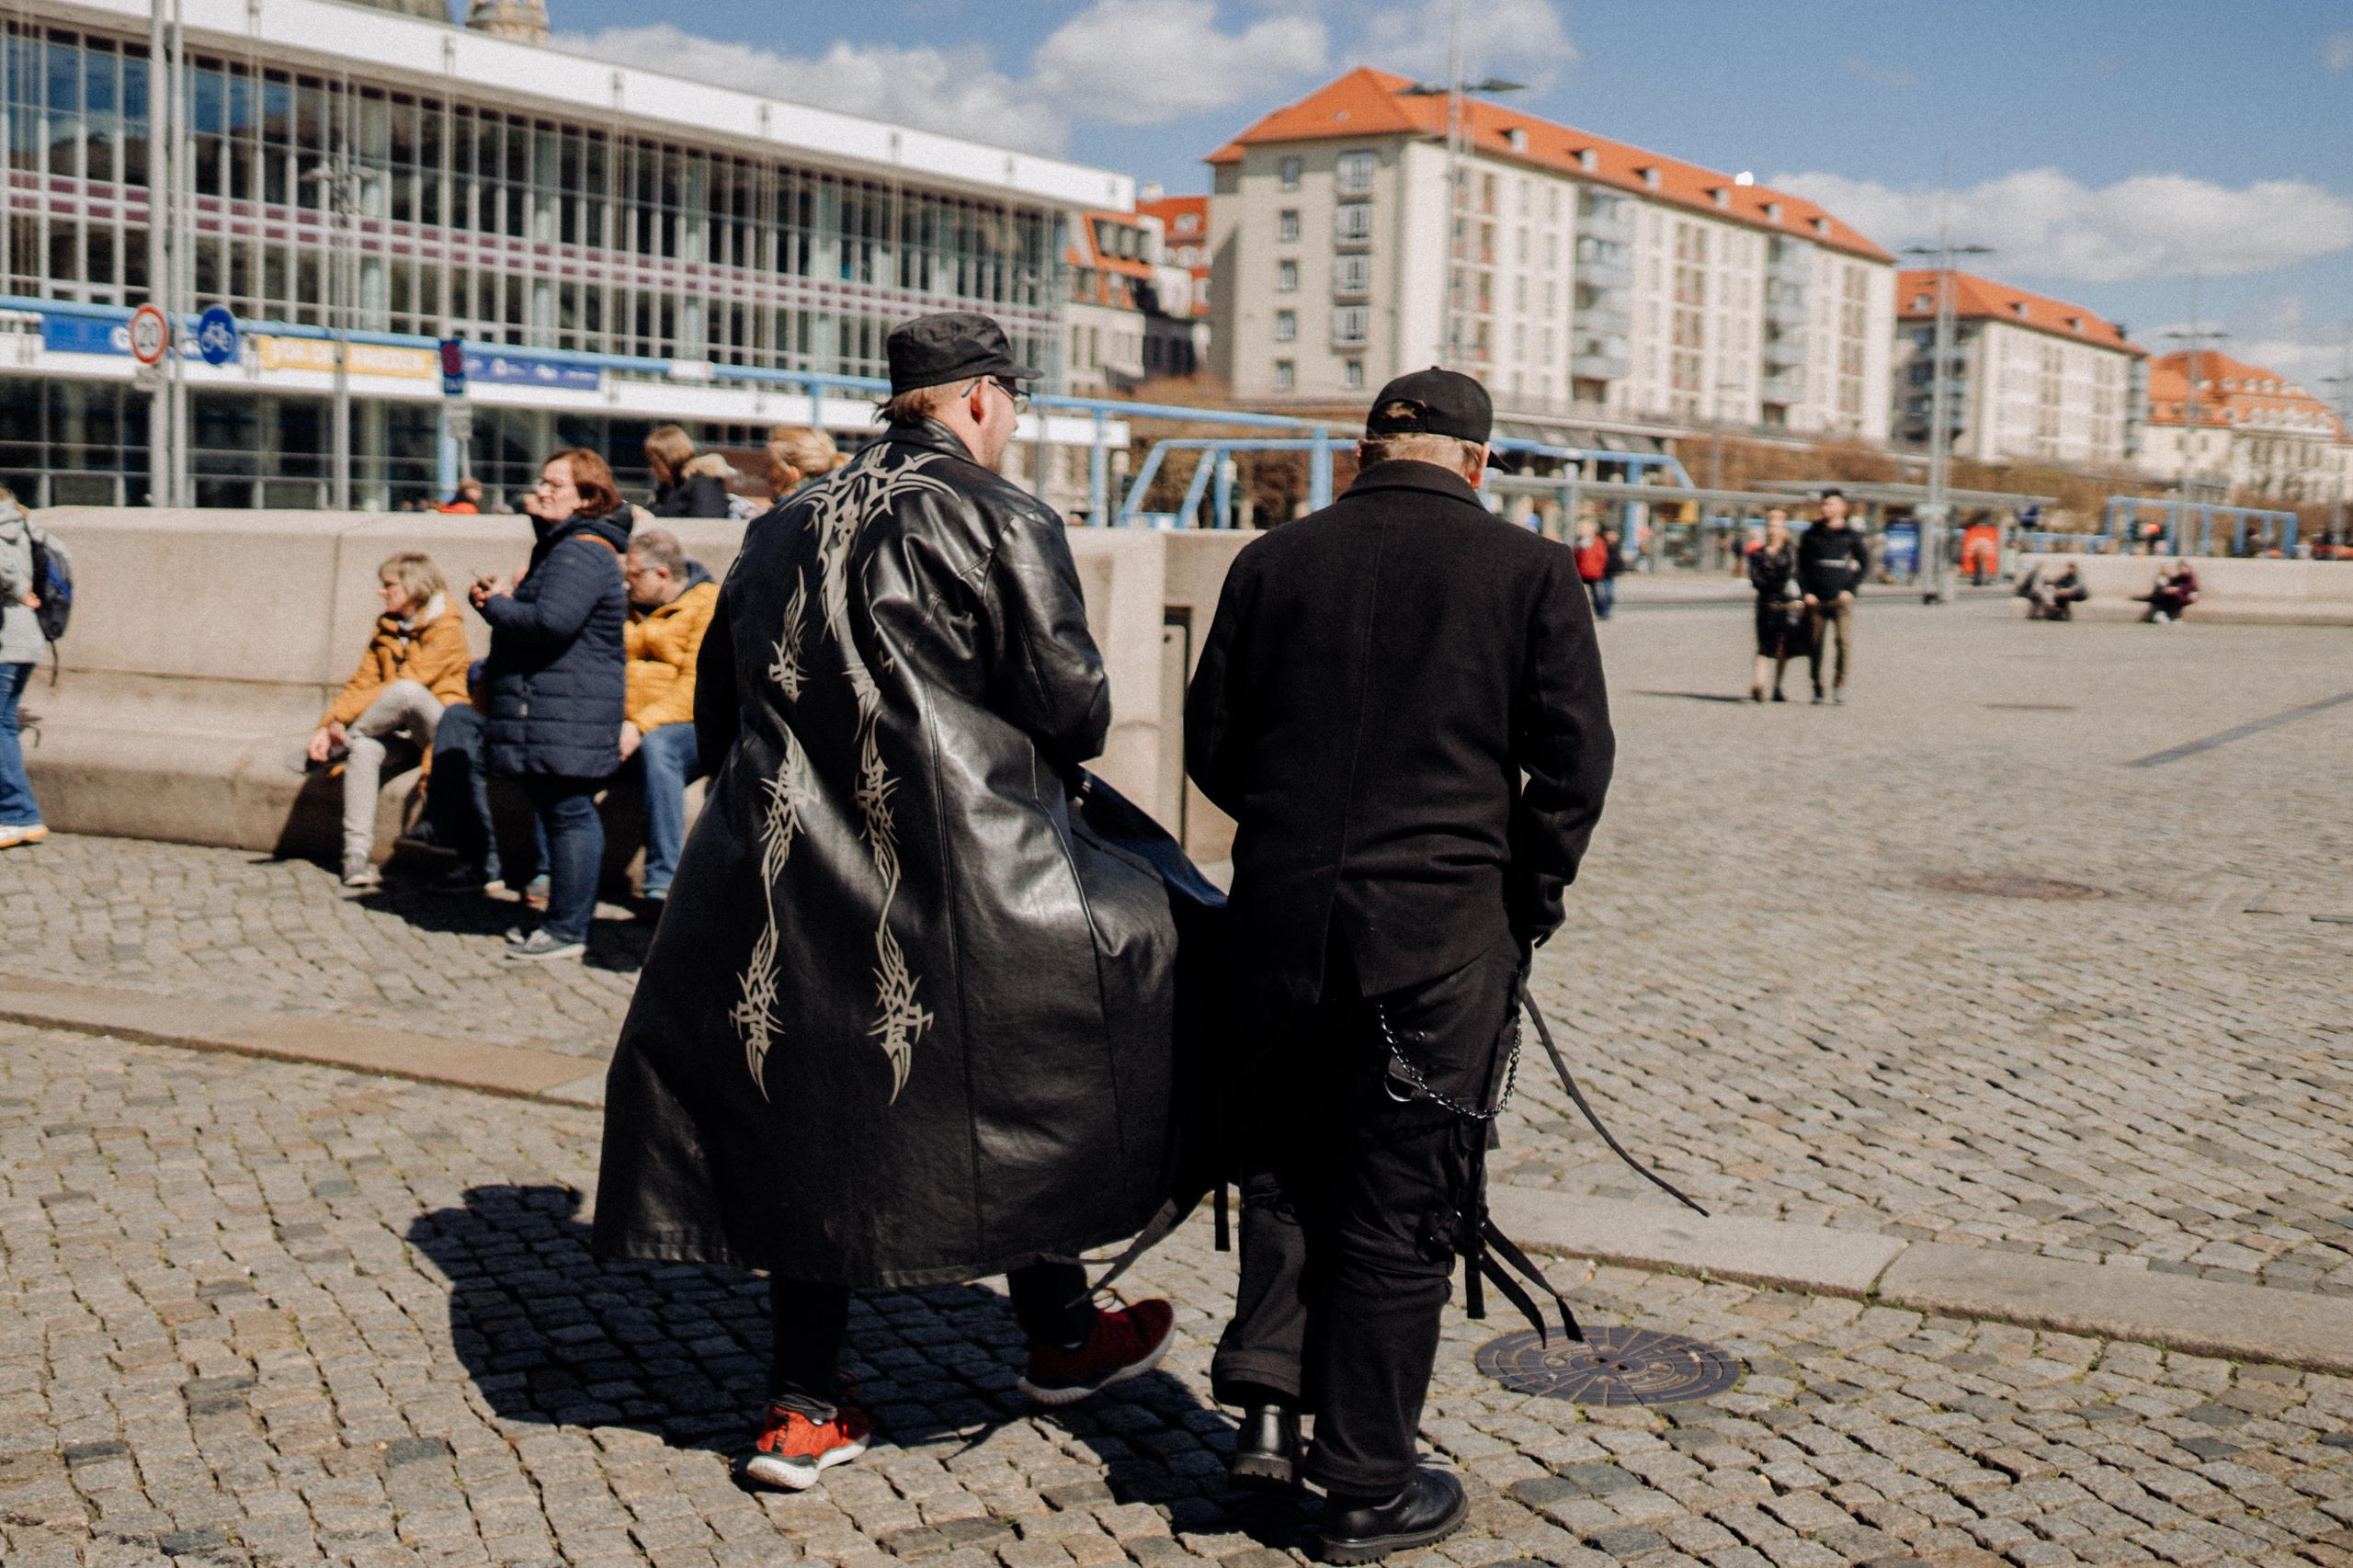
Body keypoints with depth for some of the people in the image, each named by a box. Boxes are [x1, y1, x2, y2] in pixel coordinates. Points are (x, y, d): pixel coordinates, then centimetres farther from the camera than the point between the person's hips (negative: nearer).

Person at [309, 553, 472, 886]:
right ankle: (358, 852, -30)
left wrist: (343, 723, -21)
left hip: (439, 723, -5)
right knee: (364, 748, -31)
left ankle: (345, 742, -14)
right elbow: (362, 683, 9)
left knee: (407, 691, -37)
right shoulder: (386, 631, 15)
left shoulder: (446, 628, -7)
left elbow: (409, 683, -17)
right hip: (398, 729, 5)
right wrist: (326, 726, -9)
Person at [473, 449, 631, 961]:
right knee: (560, 812, 14)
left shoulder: (582, 553, -15)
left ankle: (567, 930, -5)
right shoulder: (561, 545, 22)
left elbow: (550, 622, -27)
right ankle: (566, 919, 21)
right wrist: (499, 597, 6)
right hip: (543, 712, 11)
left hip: (568, 719, -11)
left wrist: (497, 605, -10)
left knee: (568, 813, -8)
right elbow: (540, 611, 26)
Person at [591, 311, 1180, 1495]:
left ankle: (803, 1408, 18)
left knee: (817, 1121, 12)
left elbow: (717, 707, 17)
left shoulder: (782, 529, 14)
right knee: (1032, 1080, 14)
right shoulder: (1003, 522, -5)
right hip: (957, 889, -6)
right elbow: (1069, 704, -10)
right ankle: (1058, 1336, 26)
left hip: (782, 886, 6)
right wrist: (1062, 754, 12)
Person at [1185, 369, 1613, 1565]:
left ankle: (1267, 1398, 12)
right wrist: (1528, 904, 8)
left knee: (1284, 1164, 22)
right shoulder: (1530, 573, -2)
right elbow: (1572, 762, -5)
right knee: (1401, 1208, 7)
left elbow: (1211, 746, 8)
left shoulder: (1272, 563, 5)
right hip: (1442, 930, -2)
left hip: (1281, 917, 3)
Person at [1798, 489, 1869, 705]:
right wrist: (1806, 592, 0)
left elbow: (1864, 563, 10)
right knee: (1815, 645, 2)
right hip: (1816, 600, 2)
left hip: (1841, 599, -2)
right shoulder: (1812, 535, 9)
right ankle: (1817, 687, 16)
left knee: (1845, 642, -16)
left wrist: (1850, 589, 0)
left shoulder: (1851, 535, 5)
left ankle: (1840, 682, 0)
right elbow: (1801, 565, 12)